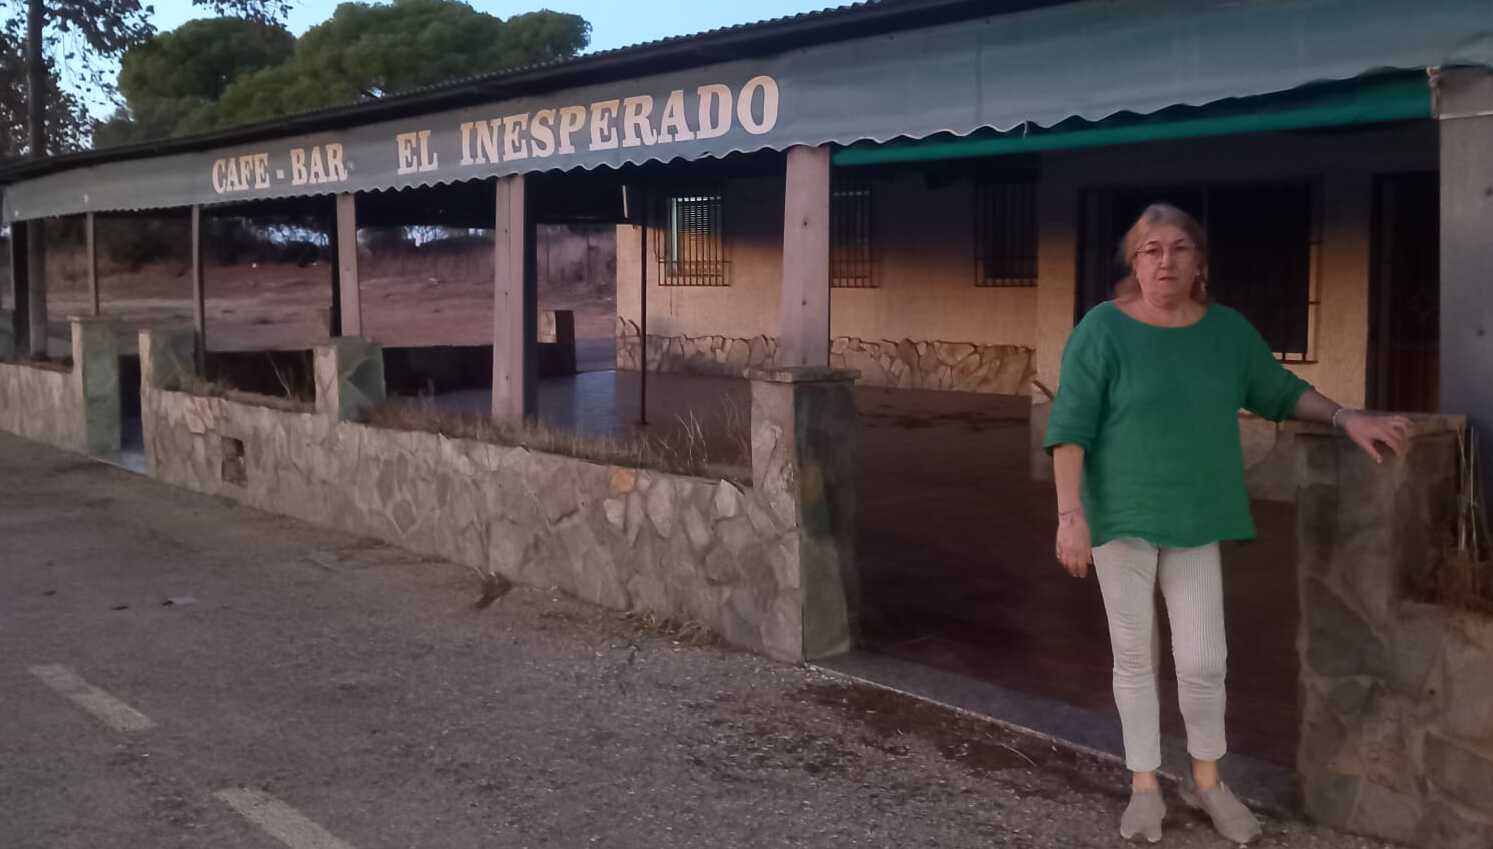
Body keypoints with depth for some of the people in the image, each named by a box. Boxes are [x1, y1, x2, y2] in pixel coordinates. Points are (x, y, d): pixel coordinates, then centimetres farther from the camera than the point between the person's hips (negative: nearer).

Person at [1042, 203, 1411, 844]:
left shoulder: (1229, 330, 3)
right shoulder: (1103, 330, -10)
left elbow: (1281, 392, 17)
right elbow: (1069, 428, -12)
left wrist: (1346, 418, 2)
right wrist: (1070, 515, -18)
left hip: (1194, 521, 3)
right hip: (1121, 518, -3)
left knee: (1203, 659, 3)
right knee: (1134, 656, 8)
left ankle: (1206, 780, 26)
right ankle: (1144, 787, 22)